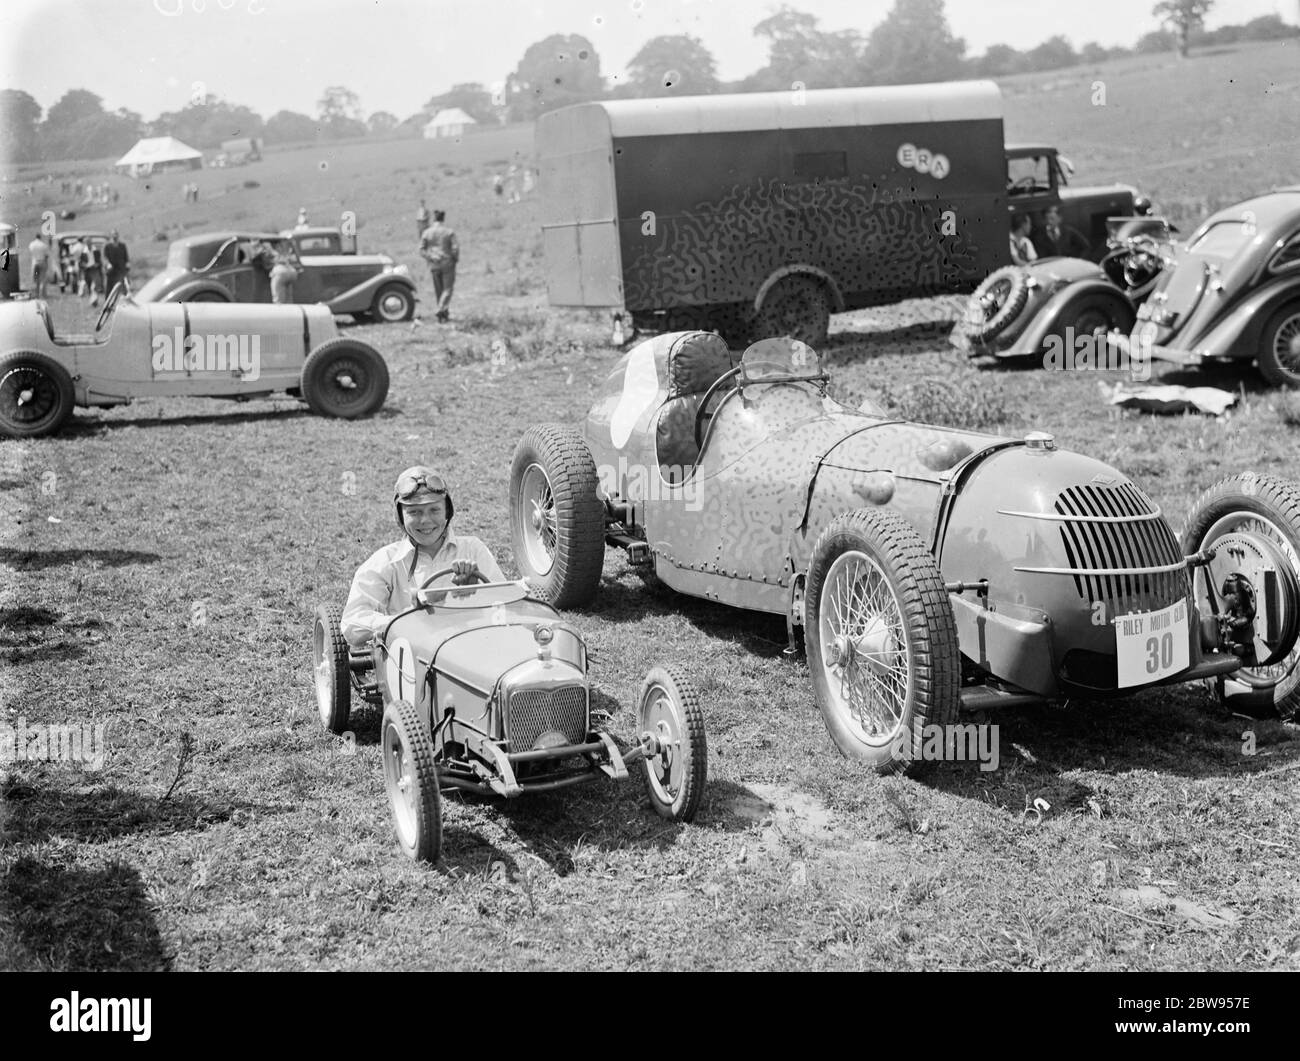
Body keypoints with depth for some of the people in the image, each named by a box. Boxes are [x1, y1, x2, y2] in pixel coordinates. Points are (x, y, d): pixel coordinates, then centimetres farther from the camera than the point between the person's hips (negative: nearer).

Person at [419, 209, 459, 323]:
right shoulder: (449, 232, -6)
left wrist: (429, 258, 8)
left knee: (438, 290, 14)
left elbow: (422, 250, -2)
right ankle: (441, 310, -19)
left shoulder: (426, 233, 1)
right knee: (447, 289, 2)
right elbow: (455, 248, -11)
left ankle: (445, 314, 18)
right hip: (447, 264, -3)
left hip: (433, 265, 3)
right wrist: (456, 258, 5)